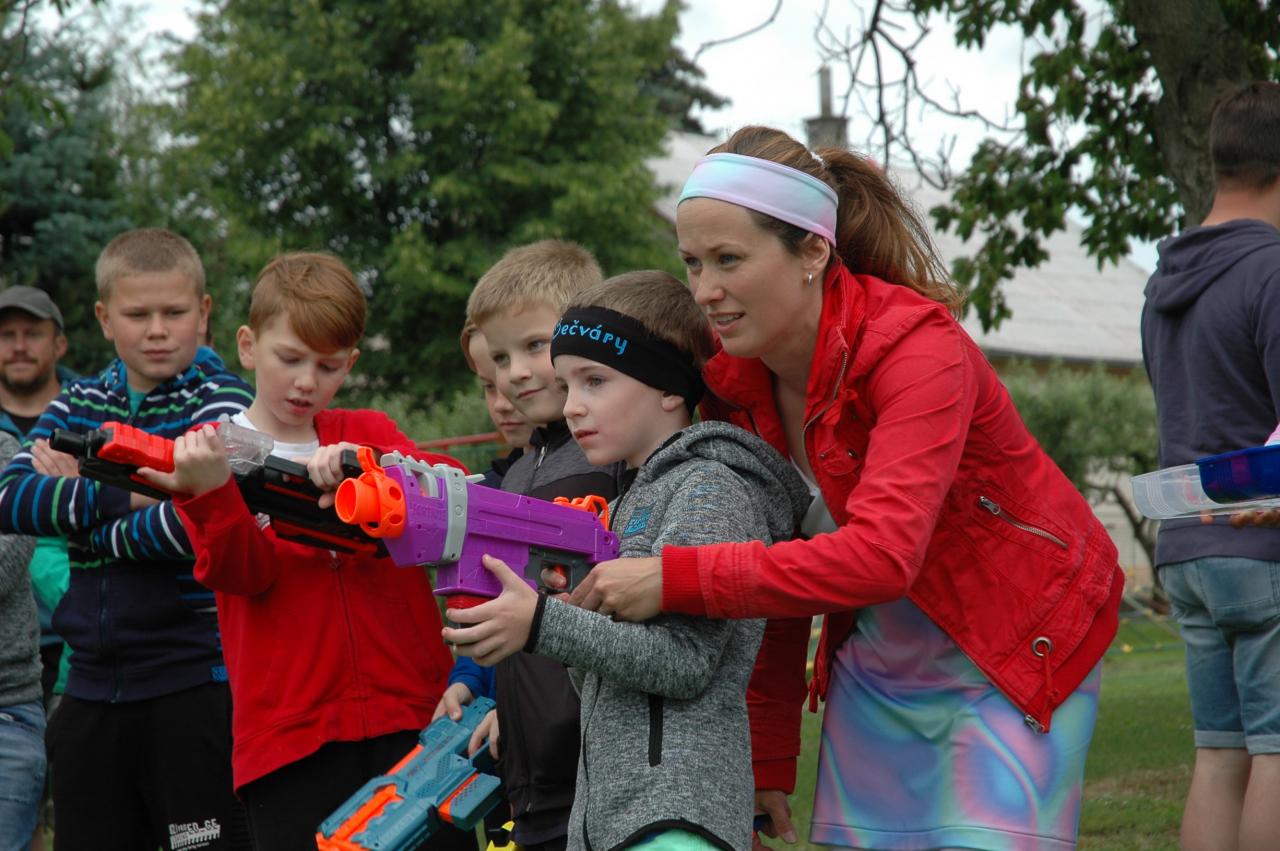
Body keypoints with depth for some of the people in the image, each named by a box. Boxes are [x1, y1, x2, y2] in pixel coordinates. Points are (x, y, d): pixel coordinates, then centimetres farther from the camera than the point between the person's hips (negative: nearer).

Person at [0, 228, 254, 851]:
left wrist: (74, 501, -10)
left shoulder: (222, 401, -4)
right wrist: (121, 497, -16)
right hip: (92, 687, 5)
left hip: (195, 680, -5)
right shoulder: (77, 406, 11)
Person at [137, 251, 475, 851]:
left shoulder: (367, 433, 14)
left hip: (411, 717, 2)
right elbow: (245, 574, -9)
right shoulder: (210, 454, 7)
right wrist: (209, 491, -29)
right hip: (290, 733, -2)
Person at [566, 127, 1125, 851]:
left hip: (1015, 659, -6)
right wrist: (768, 760, 3)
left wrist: (674, 579, -40)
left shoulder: (918, 349, -27)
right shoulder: (737, 383, -6)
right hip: (879, 668, 6)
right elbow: (775, 567, 4)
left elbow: (880, 556, -39)